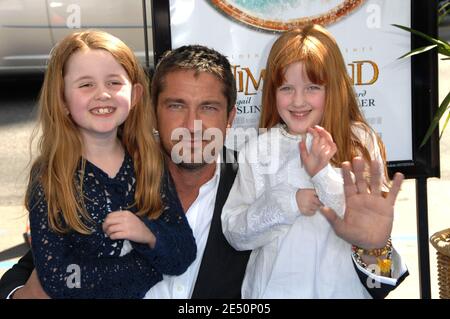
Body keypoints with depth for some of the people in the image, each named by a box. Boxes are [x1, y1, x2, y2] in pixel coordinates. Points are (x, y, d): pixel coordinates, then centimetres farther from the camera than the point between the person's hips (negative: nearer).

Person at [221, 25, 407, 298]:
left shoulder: (361, 142, -11)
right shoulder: (258, 150, -9)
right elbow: (234, 233, -9)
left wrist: (325, 175, -25)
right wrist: (282, 205, -23)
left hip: (342, 287, 0)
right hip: (272, 288, 1)